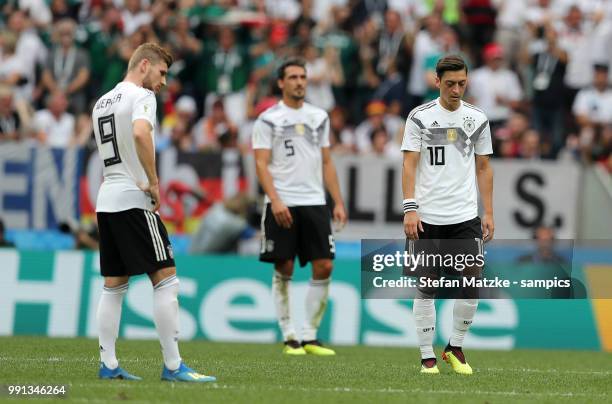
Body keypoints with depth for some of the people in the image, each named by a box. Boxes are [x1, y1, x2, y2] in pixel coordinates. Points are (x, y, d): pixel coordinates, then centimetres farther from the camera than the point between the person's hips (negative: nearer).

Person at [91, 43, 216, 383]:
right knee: (165, 278, -6)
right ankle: (173, 366, -10)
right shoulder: (141, 96, -8)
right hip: (133, 200, -9)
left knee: (114, 284, 10)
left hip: (106, 200, 9)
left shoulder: (102, 102, 20)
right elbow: (140, 132, -28)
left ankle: (107, 364, 7)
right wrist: (153, 182, -20)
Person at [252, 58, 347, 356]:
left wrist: (338, 202, 9)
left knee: (323, 267, -4)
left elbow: (326, 163, 17)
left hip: (314, 202, 4)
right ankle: (289, 337, 7)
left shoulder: (319, 117, 14)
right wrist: (275, 200, -19)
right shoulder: (268, 119, 0)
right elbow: (262, 164, -6)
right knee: (284, 269, -1)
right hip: (282, 205, -4)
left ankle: (310, 336, 4)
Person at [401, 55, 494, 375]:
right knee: (426, 288, 1)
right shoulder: (420, 117, -1)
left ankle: (455, 348, 16)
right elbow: (410, 164, -4)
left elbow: (483, 168, 13)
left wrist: (488, 213, 6)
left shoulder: (477, 119, 8)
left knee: (471, 284, -4)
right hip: (427, 217, -2)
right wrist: (410, 208, -14)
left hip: (466, 217, 2)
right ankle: (427, 357, 9)